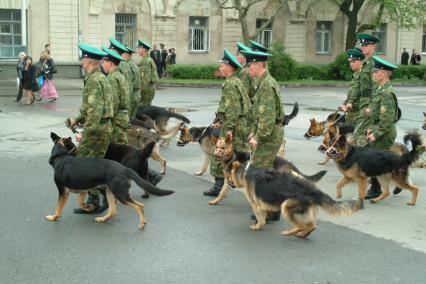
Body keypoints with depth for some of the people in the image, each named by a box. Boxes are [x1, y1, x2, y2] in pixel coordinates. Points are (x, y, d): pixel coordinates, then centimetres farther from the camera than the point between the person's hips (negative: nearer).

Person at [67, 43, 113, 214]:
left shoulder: (94, 80, -18)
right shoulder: (101, 77, 14)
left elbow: (95, 111, -25)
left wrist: (84, 133, -24)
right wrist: (77, 120, 17)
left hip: (96, 129, -10)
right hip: (104, 127, 10)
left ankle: (94, 203, 2)